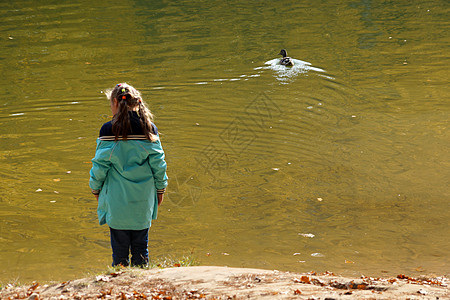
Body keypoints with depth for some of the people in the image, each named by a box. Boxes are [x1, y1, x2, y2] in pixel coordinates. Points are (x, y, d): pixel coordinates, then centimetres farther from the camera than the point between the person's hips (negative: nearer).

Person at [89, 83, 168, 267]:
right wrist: (160, 188, 15)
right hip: (143, 200, 2)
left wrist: (96, 188, 10)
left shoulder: (109, 131, -10)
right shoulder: (149, 129, -2)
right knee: (141, 246, 11)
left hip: (117, 200, -2)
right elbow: (158, 163, 3)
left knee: (119, 247, 5)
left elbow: (100, 165, -5)